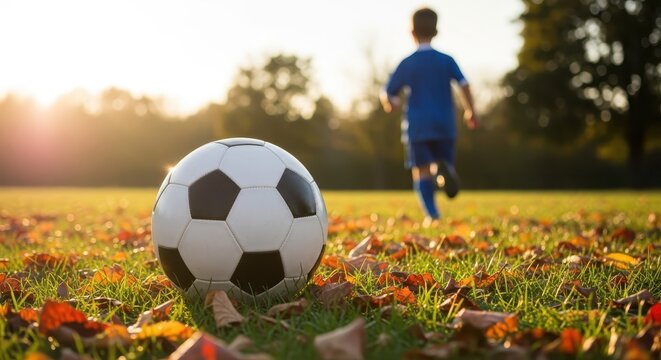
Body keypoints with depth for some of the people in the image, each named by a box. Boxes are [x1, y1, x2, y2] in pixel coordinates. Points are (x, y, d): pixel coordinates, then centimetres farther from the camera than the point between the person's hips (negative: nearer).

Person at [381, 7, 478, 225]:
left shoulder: (407, 64, 1)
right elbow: (464, 85, -7)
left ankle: (432, 213, -23)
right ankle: (443, 168, -29)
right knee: (446, 165, 10)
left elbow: (387, 95, 3)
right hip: (445, 125, 2)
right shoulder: (447, 60, 4)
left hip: (417, 126, -1)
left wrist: (391, 105, 23)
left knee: (421, 172, 1)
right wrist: (470, 112, 4)